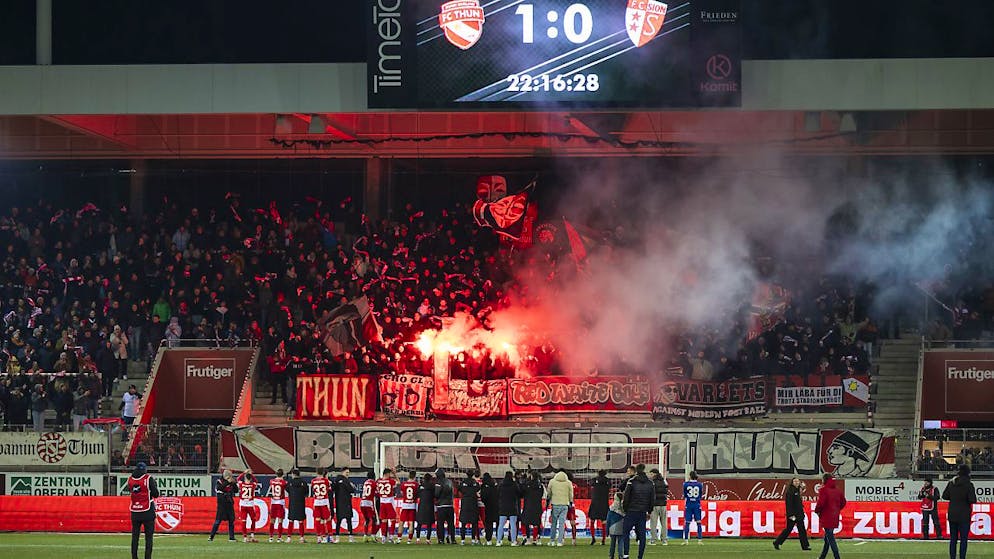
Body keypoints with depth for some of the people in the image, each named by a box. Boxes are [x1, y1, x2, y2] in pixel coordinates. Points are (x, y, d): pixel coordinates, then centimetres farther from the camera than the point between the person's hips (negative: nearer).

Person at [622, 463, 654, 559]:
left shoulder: (632, 482, -8)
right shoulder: (650, 483, 5)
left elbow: (626, 497, -7)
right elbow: (653, 498, 10)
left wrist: (625, 509, 5)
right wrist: (649, 511, 20)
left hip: (631, 511, -4)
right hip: (643, 513, 4)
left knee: (626, 532, 4)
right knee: (642, 535, 6)